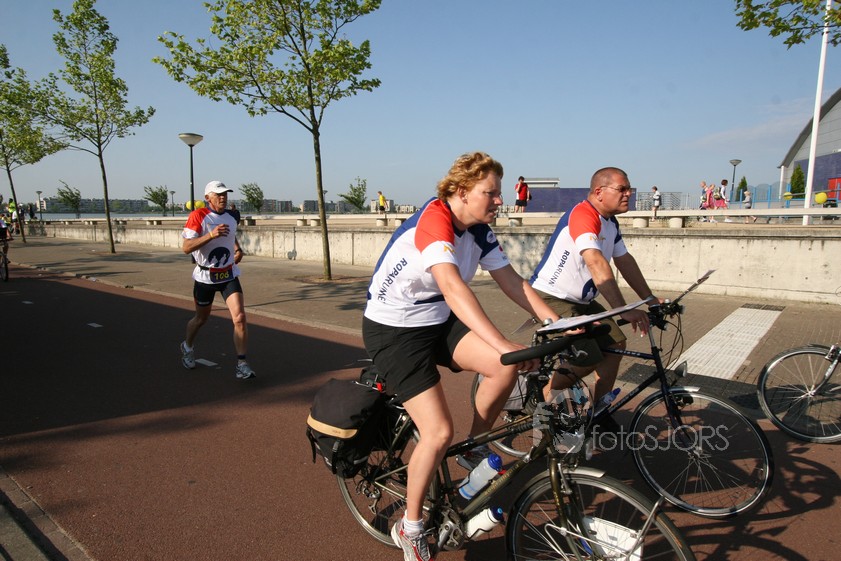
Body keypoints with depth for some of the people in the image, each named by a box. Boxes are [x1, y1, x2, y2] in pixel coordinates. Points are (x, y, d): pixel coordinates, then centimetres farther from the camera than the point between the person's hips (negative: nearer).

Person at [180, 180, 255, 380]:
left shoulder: (230, 218, 5)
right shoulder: (197, 216, -13)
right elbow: (186, 247, -23)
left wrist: (238, 249, 6)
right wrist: (211, 235, -35)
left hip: (229, 275, 3)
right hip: (205, 276, -3)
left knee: (240, 317, -13)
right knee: (201, 318, 16)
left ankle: (242, 365, -6)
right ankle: (187, 347, 47)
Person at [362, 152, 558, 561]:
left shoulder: (479, 231, -1)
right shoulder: (433, 220, -26)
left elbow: (512, 282, 0)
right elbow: (453, 288, -39)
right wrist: (504, 345, -46)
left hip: (439, 322, 7)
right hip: (393, 330, -7)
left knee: (507, 366, -16)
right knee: (439, 432, -14)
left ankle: (474, 451, 10)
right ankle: (409, 528, 11)